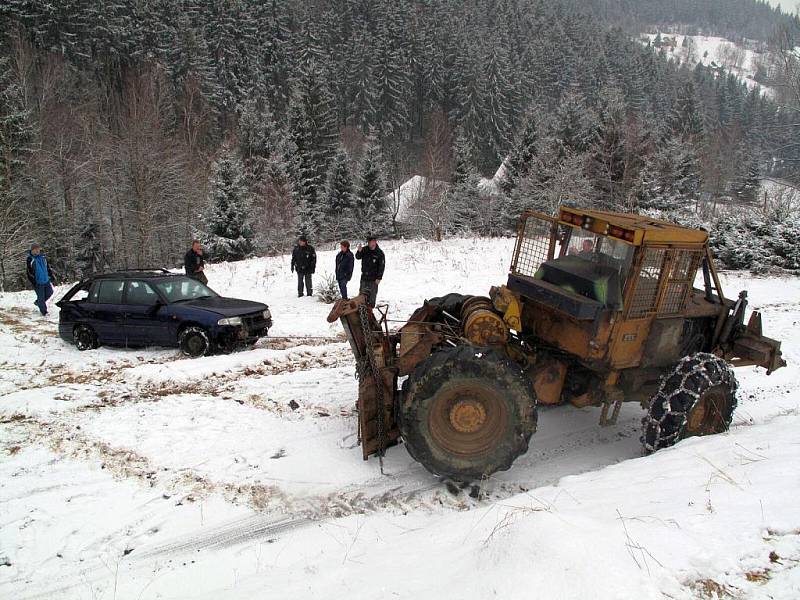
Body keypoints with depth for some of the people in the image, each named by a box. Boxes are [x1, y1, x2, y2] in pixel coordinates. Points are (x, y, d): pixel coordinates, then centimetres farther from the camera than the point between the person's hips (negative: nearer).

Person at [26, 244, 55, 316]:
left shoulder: (43, 257, 5)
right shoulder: (30, 260, -12)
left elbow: (48, 267, 17)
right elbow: (28, 272, -11)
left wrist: (51, 275, 13)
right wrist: (33, 282, -14)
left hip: (46, 280, 6)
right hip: (38, 282, -6)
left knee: (49, 292, 14)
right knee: (41, 297, 1)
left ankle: (38, 302, 37)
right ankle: (44, 311, 14)